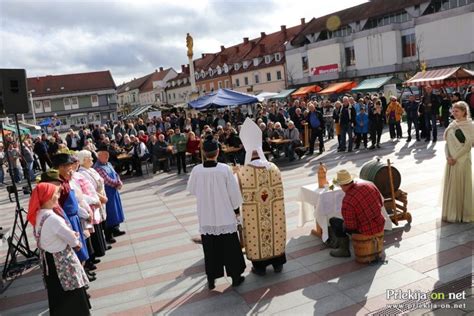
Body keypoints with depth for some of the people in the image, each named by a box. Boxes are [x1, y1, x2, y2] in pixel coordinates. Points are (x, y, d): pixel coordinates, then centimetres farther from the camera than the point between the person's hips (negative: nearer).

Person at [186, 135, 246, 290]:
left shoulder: (196, 170, -11)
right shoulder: (225, 169, -17)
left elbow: (191, 189, 6)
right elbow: (233, 191, -9)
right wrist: (236, 207, 6)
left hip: (206, 217, 2)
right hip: (225, 215, -1)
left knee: (210, 248, 15)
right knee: (230, 247, 14)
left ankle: (211, 279, 24)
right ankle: (235, 277, 25)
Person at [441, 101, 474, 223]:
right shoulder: (452, 125, 8)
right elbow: (447, 142, 7)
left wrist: (456, 157, -16)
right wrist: (448, 156, -6)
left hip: (462, 160, -6)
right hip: (451, 160, 6)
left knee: (462, 186, 3)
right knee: (450, 185, 9)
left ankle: (464, 213, 16)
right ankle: (451, 213, 21)